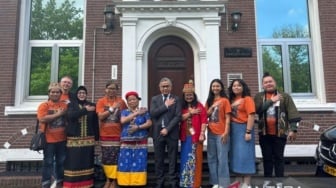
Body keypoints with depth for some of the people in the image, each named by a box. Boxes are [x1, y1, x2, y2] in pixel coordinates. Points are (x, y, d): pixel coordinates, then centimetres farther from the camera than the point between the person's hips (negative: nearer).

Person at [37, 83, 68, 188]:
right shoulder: (44, 105, -5)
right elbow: (42, 119, -20)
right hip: (49, 139, -4)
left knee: (61, 162, 14)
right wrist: (58, 114, -16)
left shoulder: (64, 105, 6)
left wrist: (65, 113, -9)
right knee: (48, 162, 6)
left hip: (62, 139, 4)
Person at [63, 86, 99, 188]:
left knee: (87, 161, 5)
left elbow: (95, 122, 8)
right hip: (74, 139, -2)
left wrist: (96, 137, 3)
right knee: (73, 162, -2)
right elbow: (71, 115, -16)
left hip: (88, 139, 2)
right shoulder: (71, 105, 6)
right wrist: (85, 109, -20)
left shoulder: (92, 105, 9)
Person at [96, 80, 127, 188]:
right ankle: (108, 179, 25)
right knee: (106, 158, 9)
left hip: (117, 134, 0)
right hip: (105, 134, 1)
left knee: (116, 158, 1)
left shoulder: (121, 101, 1)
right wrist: (112, 108, -17)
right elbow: (100, 116, -11)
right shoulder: (101, 101, 1)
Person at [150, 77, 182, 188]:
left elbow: (178, 116, -5)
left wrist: (167, 129, -12)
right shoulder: (155, 99, 9)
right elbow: (152, 114, -6)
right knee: (159, 160, 7)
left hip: (172, 133, -1)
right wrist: (166, 105, -9)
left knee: (173, 160, 4)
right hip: (158, 133, 2)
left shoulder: (176, 99, 4)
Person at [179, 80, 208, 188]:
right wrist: (190, 113, -11)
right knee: (185, 159, 8)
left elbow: (204, 120, -6)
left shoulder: (199, 105, 0)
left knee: (195, 159, 3)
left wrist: (202, 134, -13)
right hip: (185, 137, 3)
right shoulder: (182, 107, 11)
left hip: (196, 136, -3)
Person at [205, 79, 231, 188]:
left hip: (221, 133, -5)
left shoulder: (225, 100, -1)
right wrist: (212, 106, -6)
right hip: (211, 133, 6)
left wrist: (226, 132, -13)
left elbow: (227, 118, -5)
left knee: (222, 159, -3)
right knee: (211, 158, 8)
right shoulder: (209, 101, 14)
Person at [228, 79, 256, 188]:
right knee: (236, 154, 11)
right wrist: (229, 130, 2)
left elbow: (251, 116, -13)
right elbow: (230, 115, 10)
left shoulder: (247, 99, -5)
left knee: (244, 154, -4)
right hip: (233, 129, 7)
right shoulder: (232, 100, 13)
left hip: (243, 128, -7)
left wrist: (248, 131, -18)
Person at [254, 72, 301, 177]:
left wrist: (293, 129, -14)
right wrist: (271, 101, -15)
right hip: (264, 133, 2)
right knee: (267, 158, 11)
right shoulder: (259, 96, 5)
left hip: (279, 133, -1)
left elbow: (292, 113, -5)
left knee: (279, 158, 8)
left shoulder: (285, 96, 2)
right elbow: (256, 109, -13)